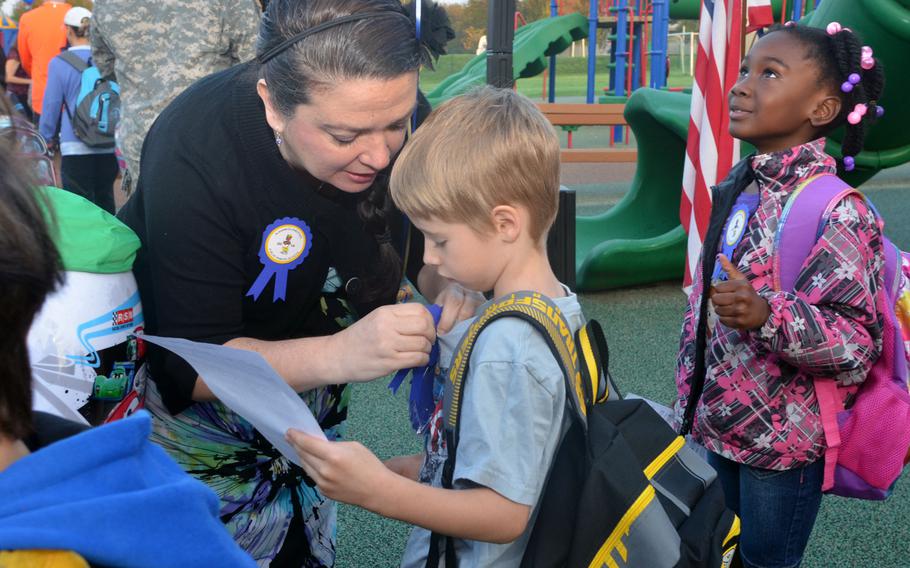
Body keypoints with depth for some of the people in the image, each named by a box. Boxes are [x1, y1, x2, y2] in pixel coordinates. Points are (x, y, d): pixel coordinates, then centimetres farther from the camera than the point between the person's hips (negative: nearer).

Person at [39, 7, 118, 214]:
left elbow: (52, 105, 0)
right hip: (109, 146, 4)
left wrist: (45, 140, 12)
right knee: (105, 201, 15)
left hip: (76, 147, -4)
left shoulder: (59, 64, -5)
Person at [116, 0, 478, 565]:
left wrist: (449, 286, -27)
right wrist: (339, 355, -49)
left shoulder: (391, 115, -21)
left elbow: (428, 239, -3)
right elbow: (191, 364, -33)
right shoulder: (194, 155, -34)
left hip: (310, 368, 5)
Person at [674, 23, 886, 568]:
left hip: (782, 441, -7)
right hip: (719, 423, 7)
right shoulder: (739, 186, 3)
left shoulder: (836, 211, -20)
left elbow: (858, 343, -23)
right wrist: (693, 397, 18)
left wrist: (767, 317, -39)